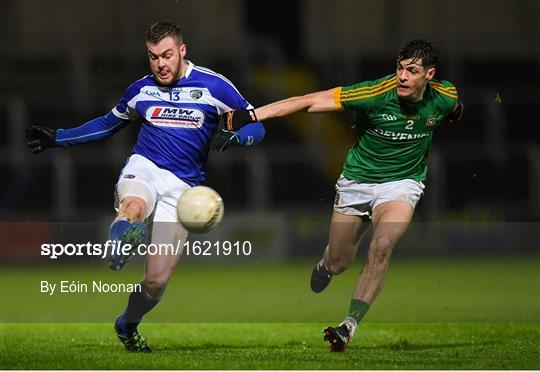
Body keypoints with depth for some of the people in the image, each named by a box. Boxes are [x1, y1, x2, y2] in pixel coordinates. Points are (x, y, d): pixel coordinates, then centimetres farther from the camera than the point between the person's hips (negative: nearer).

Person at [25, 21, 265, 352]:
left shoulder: (213, 86, -2)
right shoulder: (142, 89, 9)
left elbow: (256, 126, 0)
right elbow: (108, 124, 26)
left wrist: (235, 137, -23)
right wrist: (57, 138, 23)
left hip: (183, 186, -2)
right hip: (144, 167, 2)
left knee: (158, 280, -5)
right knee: (134, 209, -40)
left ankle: (128, 325, 21)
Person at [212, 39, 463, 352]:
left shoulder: (445, 97, -15)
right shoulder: (375, 94, -25)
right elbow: (310, 101, -28)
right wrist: (252, 115, -34)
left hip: (403, 182, 0)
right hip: (357, 181, 0)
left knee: (382, 246, -28)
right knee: (338, 263, 9)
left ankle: (350, 326, -24)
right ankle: (325, 266, 49)